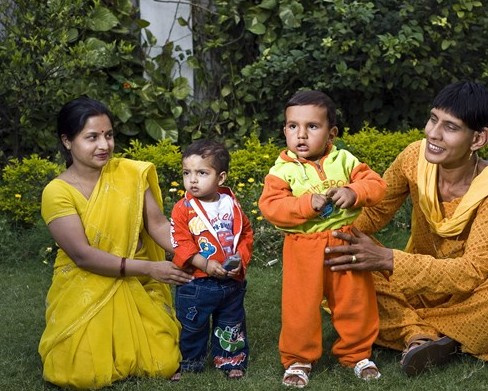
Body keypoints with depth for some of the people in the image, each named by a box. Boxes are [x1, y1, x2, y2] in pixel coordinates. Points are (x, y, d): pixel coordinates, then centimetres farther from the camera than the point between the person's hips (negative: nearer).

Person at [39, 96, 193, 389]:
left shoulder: (131, 173, -2)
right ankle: (73, 344, 17)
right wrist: (148, 268, -24)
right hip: (84, 292, -3)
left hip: (136, 288, 3)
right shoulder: (57, 192, -13)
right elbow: (83, 256, -19)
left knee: (165, 364, -11)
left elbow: (158, 224, -4)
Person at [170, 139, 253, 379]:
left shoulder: (231, 205, -1)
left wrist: (240, 260, -10)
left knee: (231, 324, 16)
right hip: (196, 284, -2)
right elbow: (181, 245, -14)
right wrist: (206, 264, -23)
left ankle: (232, 361, 32)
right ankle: (189, 364, 26)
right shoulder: (183, 209, -10)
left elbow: (246, 235, 6)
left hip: (232, 281, 2)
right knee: (191, 326, 10)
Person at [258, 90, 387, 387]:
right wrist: (307, 204, -26)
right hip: (303, 249, -2)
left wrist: (354, 193, -22)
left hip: (346, 242, 2)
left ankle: (357, 353, 30)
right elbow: (270, 207, -16)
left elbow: (376, 185, -2)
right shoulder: (282, 170, -7)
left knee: (356, 301, 11)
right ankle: (298, 359, 20)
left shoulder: (344, 161, -1)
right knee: (300, 306, 3)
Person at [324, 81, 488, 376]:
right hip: (420, 282, 4)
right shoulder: (416, 158, -16)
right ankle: (420, 335, -29)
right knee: (340, 276, -21)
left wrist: (385, 258, -42)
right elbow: (375, 212, -5)